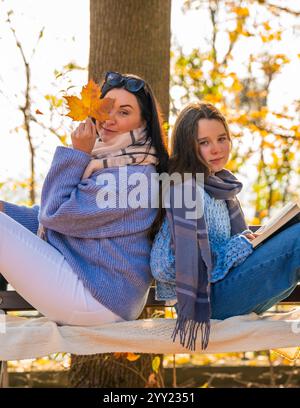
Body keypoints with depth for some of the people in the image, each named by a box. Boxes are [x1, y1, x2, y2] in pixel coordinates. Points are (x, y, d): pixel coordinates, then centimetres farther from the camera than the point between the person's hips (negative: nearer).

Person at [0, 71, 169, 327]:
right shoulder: (108, 161, 12)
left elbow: (55, 214, -15)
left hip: (98, 303, -10)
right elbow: (48, 216, 16)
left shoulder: (132, 177, -19)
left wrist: (76, 153, -11)